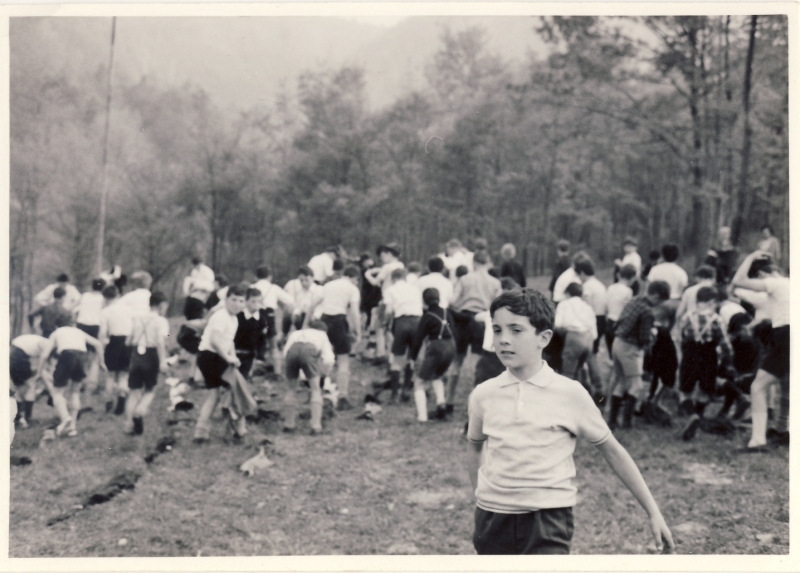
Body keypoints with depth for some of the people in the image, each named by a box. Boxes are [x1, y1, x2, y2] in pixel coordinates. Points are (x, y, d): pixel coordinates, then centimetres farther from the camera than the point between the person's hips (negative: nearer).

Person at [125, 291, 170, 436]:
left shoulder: (138, 319, 13)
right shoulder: (161, 321, -4)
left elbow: (130, 340, 10)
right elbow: (161, 341, -19)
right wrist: (163, 361, -24)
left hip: (136, 356, 4)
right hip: (151, 357, -4)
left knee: (134, 392, 9)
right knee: (149, 391, 11)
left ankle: (129, 424, 5)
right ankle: (139, 412, -15)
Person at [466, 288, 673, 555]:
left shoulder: (570, 393, -8)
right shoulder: (483, 395, -1)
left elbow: (612, 451, 2)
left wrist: (653, 512, 4)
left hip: (548, 520, -3)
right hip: (492, 520, 3)